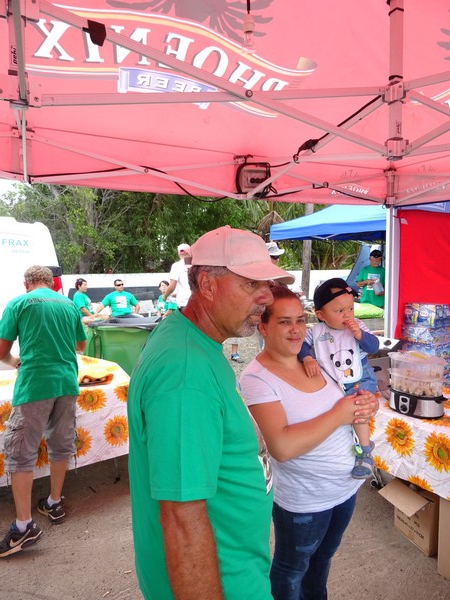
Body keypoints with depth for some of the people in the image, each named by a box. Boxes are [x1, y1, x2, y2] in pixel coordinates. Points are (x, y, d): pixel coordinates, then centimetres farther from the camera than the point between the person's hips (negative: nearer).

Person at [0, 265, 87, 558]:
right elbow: (81, 344, 23)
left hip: (34, 385, -4)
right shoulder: (69, 304, 12)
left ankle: (24, 526, 5)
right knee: (61, 446, 16)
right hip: (67, 383, 5)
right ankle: (55, 503, 32)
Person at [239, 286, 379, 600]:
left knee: (323, 557, 31)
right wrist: (339, 414, -27)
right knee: (291, 571, 21)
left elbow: (359, 390, 8)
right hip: (303, 501, -6)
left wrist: (368, 404, -15)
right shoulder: (257, 377, -24)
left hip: (347, 486, 7)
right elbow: (282, 447, -34)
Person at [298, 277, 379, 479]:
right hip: (332, 384, 2)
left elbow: (374, 346, -10)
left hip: (360, 380, -2)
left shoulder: (358, 326, -7)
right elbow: (301, 343, -7)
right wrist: (307, 359, -25)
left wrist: (359, 334, -26)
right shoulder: (317, 332, -8)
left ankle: (365, 452, 0)